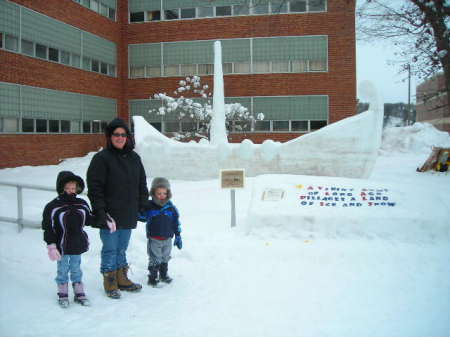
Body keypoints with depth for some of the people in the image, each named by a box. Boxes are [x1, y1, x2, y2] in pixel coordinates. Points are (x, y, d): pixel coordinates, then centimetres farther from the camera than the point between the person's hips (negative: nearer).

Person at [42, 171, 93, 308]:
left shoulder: (82, 204, 0)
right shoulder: (52, 207, -14)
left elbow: (89, 220, 14)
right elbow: (48, 228, -12)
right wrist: (51, 245, -15)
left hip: (78, 245, 4)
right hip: (62, 246, -3)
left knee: (76, 269, 17)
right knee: (62, 270, 11)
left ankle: (79, 293, 28)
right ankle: (62, 294, 27)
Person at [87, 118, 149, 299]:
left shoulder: (134, 158, 10)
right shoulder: (101, 158, -9)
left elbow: (142, 185, 17)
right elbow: (95, 188, -12)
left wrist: (143, 206, 12)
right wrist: (101, 212, -16)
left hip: (129, 215, 5)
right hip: (109, 215, -5)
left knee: (122, 249, 17)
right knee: (110, 249, 4)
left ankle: (122, 279, 29)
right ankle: (110, 283, 18)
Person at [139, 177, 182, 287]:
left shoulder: (171, 208, -2)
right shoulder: (149, 207, -11)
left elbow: (176, 223, 6)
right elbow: (141, 216, -1)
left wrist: (178, 236, 7)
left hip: (167, 239, 3)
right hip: (154, 239, -3)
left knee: (165, 258, 18)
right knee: (154, 259, 2)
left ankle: (164, 274, 35)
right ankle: (152, 276, 15)